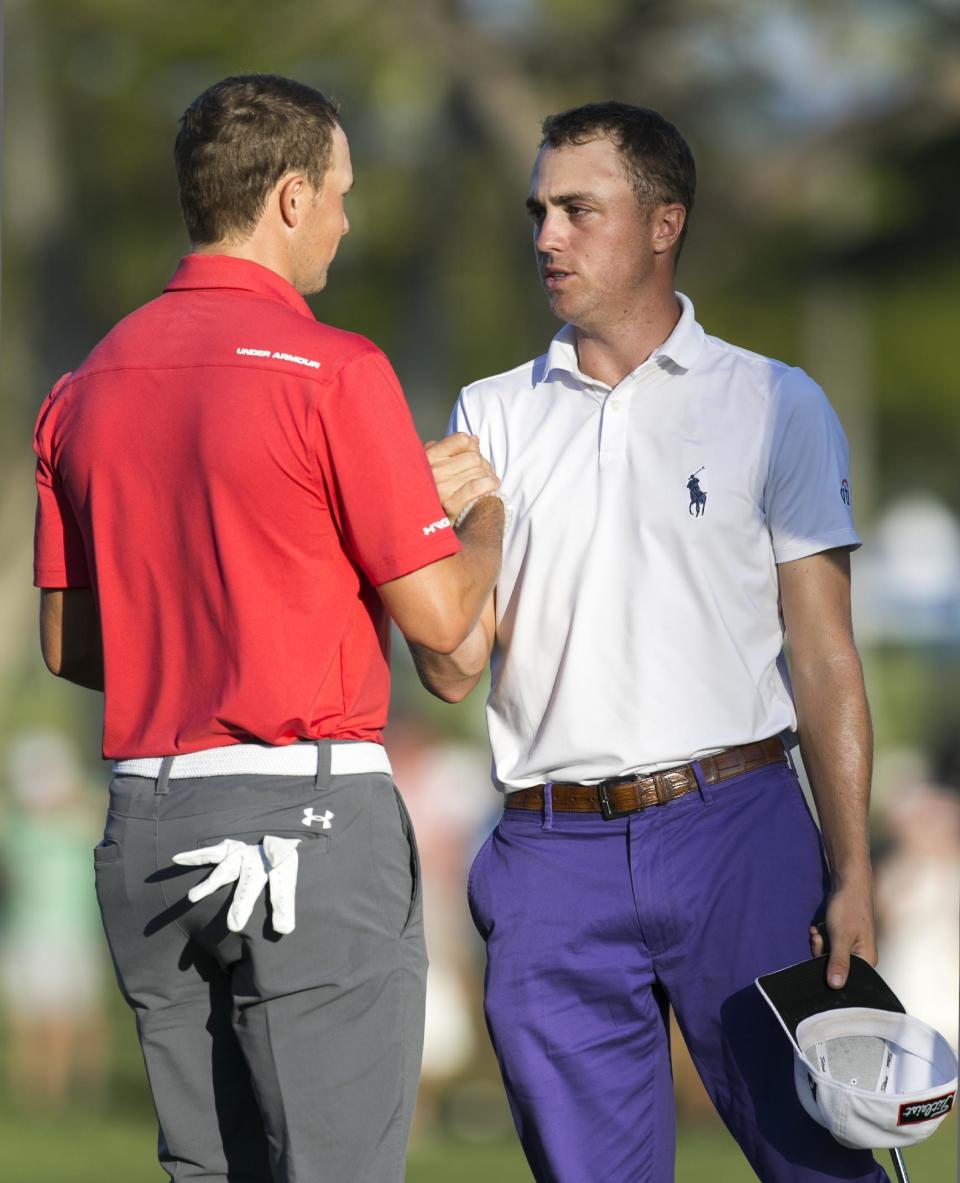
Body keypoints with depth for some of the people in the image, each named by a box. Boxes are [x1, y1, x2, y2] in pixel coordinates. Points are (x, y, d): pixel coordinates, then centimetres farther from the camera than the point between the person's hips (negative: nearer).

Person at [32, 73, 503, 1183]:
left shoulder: (86, 389, 9)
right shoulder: (333, 372, -10)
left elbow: (67, 644, 14)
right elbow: (437, 615, -9)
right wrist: (485, 511, 10)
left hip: (146, 822, 7)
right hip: (305, 811, -7)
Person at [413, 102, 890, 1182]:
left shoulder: (775, 405, 6)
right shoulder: (492, 417, 12)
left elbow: (824, 659, 3)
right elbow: (454, 670, 6)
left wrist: (851, 878, -5)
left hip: (735, 835, -2)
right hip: (553, 854, 2)